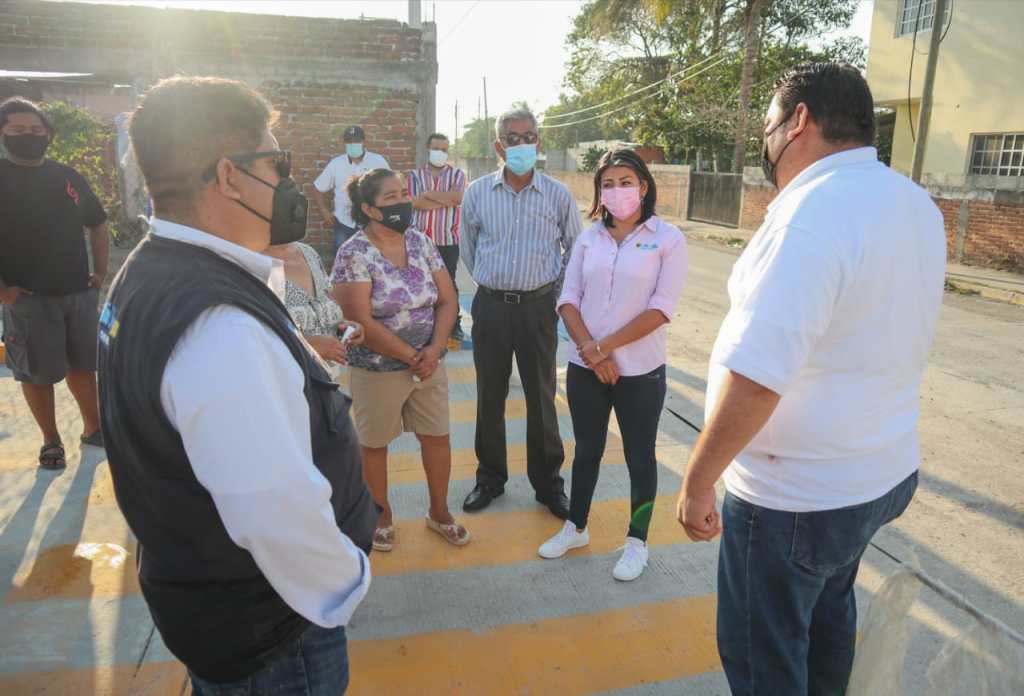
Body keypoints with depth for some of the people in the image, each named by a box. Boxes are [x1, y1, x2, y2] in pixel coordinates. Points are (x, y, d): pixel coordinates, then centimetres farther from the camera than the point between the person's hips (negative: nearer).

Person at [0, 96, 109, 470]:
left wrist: (100, 273, 9)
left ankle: (93, 428, 30)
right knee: (37, 373, 5)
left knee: (83, 365, 14)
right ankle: (51, 440, 21)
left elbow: (98, 224, 18)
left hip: (80, 292, 4)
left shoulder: (68, 177, 8)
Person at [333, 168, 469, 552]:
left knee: (438, 436, 13)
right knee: (374, 444, 12)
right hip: (377, 370, -5)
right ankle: (382, 516, 34)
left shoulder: (421, 242, 1)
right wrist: (411, 357, -16)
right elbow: (361, 322, -20)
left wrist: (433, 351, -13)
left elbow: (447, 301, 1)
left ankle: (439, 512, 34)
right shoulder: (354, 254, -15)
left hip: (430, 364, 5)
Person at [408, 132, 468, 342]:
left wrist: (429, 194, -8)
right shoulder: (415, 175, 7)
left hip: (448, 239, -1)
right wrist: (446, 200, -11)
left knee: (449, 282, 6)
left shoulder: (457, 174, 5)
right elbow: (415, 202, -9)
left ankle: (454, 324, 14)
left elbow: (457, 197, -14)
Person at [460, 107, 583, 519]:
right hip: (491, 305, 1)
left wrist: (553, 288, 9)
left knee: (541, 398, 7)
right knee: (489, 398, 10)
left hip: (538, 307, -1)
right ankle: (490, 478, 27)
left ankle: (548, 484, 22)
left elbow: (576, 249, 10)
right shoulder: (478, 192, 0)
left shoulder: (558, 195, -3)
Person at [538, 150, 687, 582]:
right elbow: (568, 299, 1)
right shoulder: (589, 237, 5)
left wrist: (605, 346, -15)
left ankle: (636, 542, 29)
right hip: (584, 367, 4)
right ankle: (576, 528, 36)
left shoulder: (668, 238, -7)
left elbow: (661, 309, -14)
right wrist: (590, 350, -13)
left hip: (639, 370, -3)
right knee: (587, 450, 18)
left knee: (639, 457, 11)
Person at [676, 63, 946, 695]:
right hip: (884, 473, 9)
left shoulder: (815, 211, -26)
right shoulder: (918, 205, 3)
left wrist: (698, 481, -21)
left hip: (796, 496, -9)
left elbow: (754, 376, -32)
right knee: (829, 609, 29)